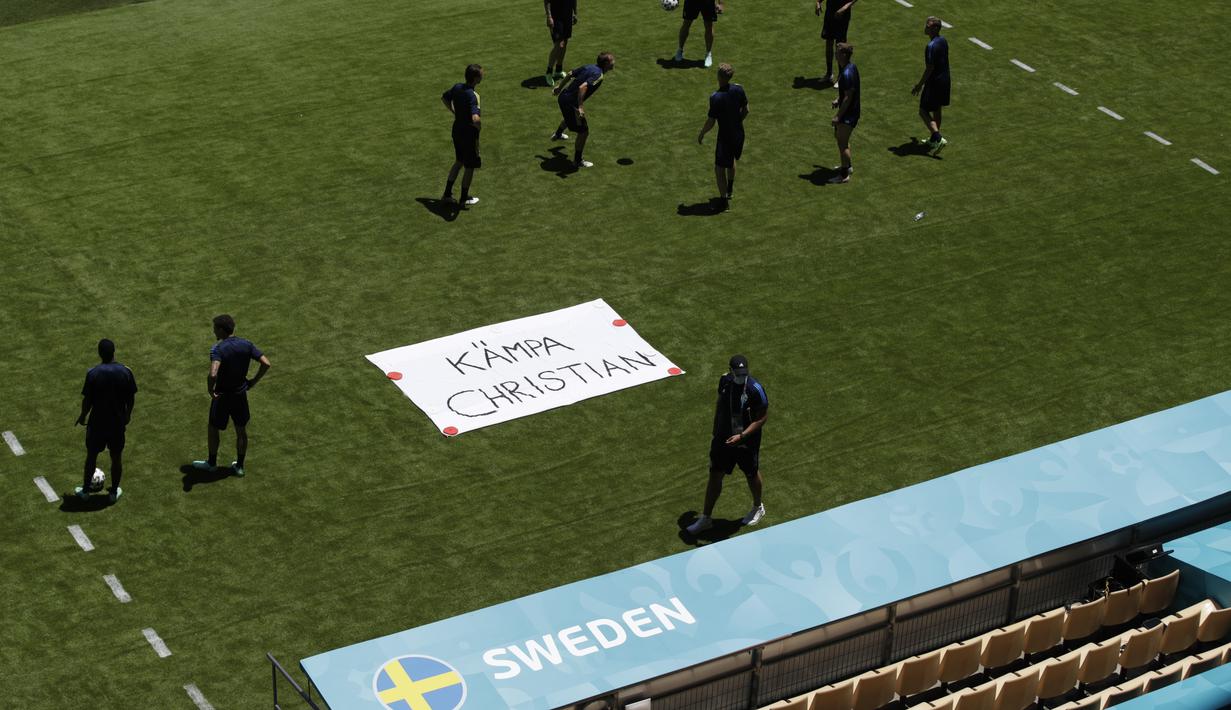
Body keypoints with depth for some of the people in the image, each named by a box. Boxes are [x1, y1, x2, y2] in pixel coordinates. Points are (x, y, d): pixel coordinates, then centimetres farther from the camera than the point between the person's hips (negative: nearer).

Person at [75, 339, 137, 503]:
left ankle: (85, 490, 26)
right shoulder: (125, 372, -10)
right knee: (116, 457, 15)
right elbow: (131, 398, -2)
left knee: (91, 456, 15)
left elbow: (87, 400, -11)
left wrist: (83, 416, 6)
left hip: (97, 422, -1)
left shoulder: (93, 373, -17)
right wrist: (127, 415, 15)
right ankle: (114, 492, 24)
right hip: (118, 422, 1)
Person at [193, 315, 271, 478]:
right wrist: (254, 382, 2)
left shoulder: (218, 349, -23)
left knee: (213, 429, 18)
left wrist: (210, 390, -20)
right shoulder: (246, 345, -7)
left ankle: (212, 463, 34)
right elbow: (266, 364, -9)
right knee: (241, 430, 18)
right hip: (241, 394, 5)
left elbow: (213, 374, -37)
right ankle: (239, 466, 30)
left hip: (222, 396, -5)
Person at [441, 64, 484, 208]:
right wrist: (481, 127, -21)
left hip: (457, 130, 8)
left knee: (459, 162, 25)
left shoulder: (457, 88, -6)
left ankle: (447, 194, 30)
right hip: (469, 134, -8)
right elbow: (475, 119, -42)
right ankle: (464, 199, 24)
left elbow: (444, 98, 15)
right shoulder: (472, 96, -30)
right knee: (470, 167, 12)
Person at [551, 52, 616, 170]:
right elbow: (582, 87, -35)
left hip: (563, 97, 10)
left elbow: (569, 74, 14)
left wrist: (559, 87, 29)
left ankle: (558, 134, 70)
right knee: (584, 131, -1)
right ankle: (578, 161, 10)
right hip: (570, 103, -10)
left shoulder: (589, 67, 4)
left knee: (570, 117, 41)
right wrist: (580, 107, -36)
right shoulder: (598, 75, -22)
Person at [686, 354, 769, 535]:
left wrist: (742, 436, -26)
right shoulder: (724, 381, -7)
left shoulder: (755, 389, -24)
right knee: (715, 476, 9)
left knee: (752, 474, 18)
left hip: (747, 441, -4)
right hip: (723, 438, 4)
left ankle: (758, 508, 45)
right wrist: (715, 431, 16)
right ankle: (706, 518, 21)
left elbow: (762, 418, -18)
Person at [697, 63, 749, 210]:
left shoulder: (716, 97, -25)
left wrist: (701, 134, -3)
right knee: (731, 161, 30)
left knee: (720, 167, 8)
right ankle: (729, 189, 50)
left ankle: (724, 199, 10)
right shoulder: (738, 89, -9)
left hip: (725, 136, -6)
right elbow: (745, 110, 3)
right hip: (739, 134, 6)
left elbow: (711, 122, -20)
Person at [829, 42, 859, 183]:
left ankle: (844, 175, 7)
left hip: (848, 113, -11)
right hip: (850, 112, 11)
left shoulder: (847, 73, -27)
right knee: (838, 135, 25)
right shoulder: (851, 67, 4)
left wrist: (838, 116, -21)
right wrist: (839, 99, 14)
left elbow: (848, 97, -25)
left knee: (842, 143, -2)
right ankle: (847, 166, 39)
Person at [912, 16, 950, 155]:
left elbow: (930, 68, -23)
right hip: (944, 80, 9)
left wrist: (920, 85, -15)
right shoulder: (943, 41, 4)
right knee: (937, 111, 20)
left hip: (934, 82, -9)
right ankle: (934, 139, 31)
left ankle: (938, 139, -12)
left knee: (924, 111, -2)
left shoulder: (931, 46, -24)